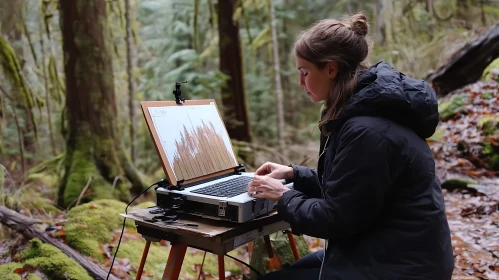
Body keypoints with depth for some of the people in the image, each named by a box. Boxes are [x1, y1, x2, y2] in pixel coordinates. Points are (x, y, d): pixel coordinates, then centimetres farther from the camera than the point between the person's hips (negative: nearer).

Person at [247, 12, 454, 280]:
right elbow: (343, 185, 15)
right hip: (384, 250, 10)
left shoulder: (367, 130, -27)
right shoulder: (366, 110, 6)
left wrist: (283, 196, -8)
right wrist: (294, 174, 7)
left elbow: (336, 218, -20)